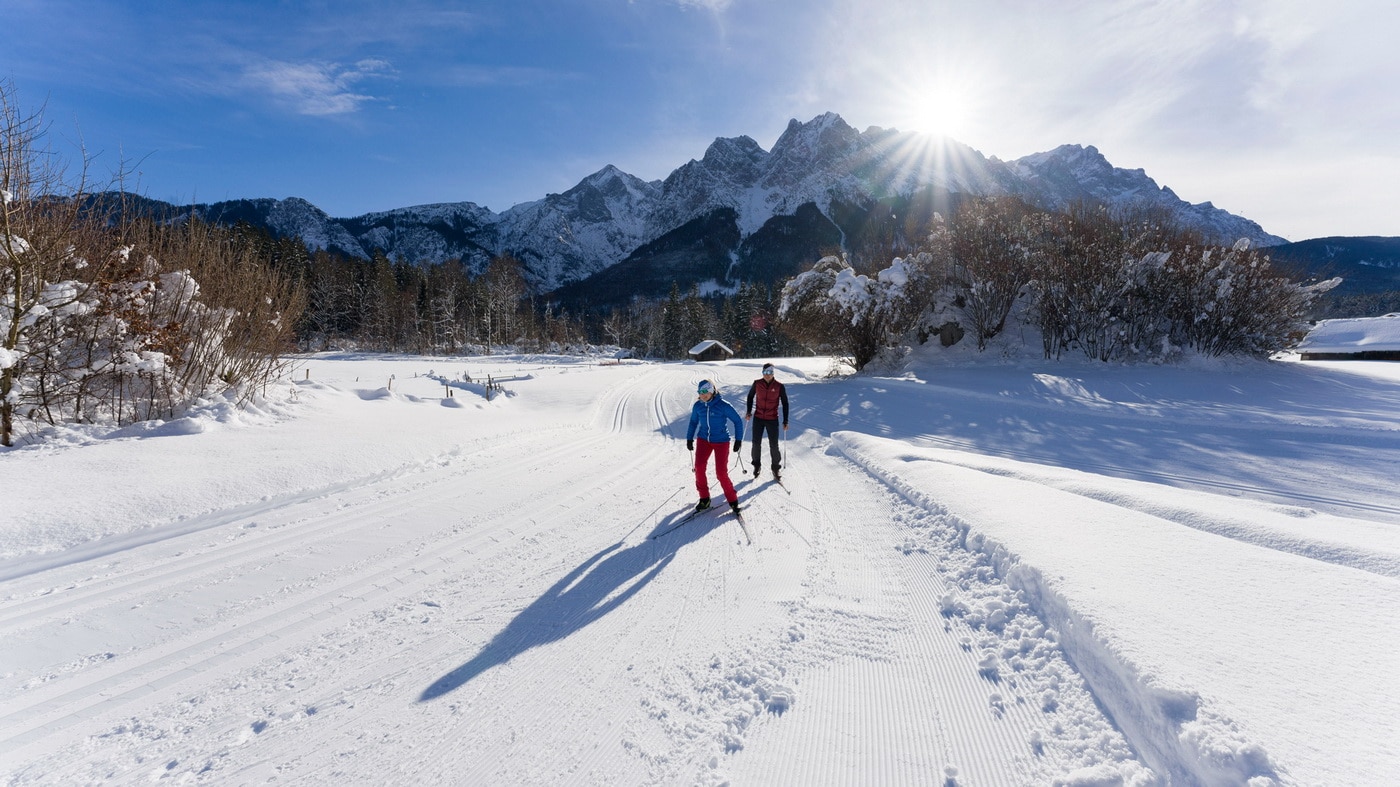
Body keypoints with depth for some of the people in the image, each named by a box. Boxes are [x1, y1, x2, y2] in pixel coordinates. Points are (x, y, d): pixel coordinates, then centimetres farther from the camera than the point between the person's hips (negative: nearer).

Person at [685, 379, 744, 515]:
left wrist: (738, 440, -6)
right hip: (703, 440, 4)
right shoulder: (697, 406, -3)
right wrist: (689, 438, 14)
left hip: (721, 442, -4)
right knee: (699, 468, -10)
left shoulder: (723, 406, -17)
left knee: (721, 473, -7)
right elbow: (693, 422, 15)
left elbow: (738, 421, -6)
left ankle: (732, 500, 14)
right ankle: (704, 498, 8)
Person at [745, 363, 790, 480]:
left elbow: (785, 404, 0)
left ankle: (776, 468, 18)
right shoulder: (757, 384, -4)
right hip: (758, 418, 1)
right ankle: (757, 465, 25)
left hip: (772, 419, -1)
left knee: (774, 445, 2)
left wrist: (785, 421, -3)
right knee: (756, 443, 5)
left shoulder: (779, 386, -8)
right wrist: (749, 411, 4)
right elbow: (750, 396, 13)